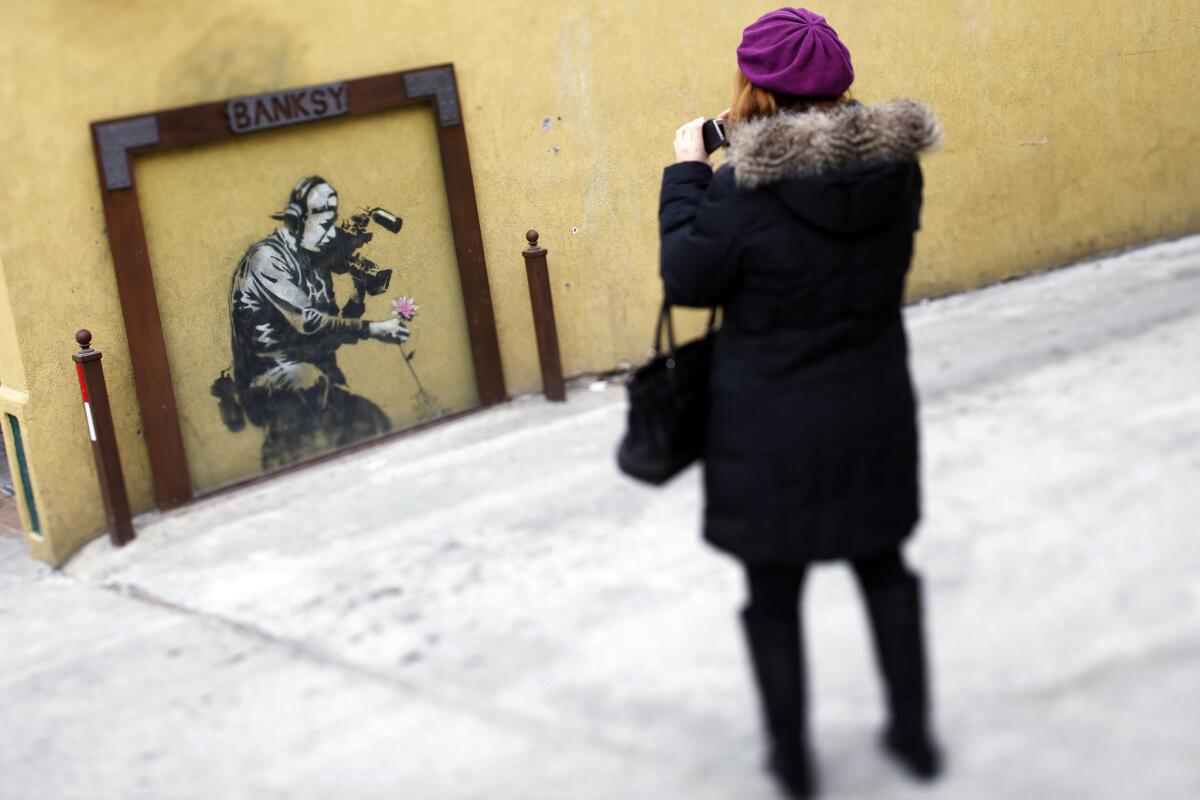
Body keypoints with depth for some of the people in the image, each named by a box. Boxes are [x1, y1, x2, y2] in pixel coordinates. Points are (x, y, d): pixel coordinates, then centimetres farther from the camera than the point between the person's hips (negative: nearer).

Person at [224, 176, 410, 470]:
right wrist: (372, 329, -14)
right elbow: (306, 323, -16)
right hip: (269, 380, -7)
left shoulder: (315, 263, 16)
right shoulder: (266, 258, -9)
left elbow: (332, 328, 16)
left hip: (312, 375, 7)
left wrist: (360, 293, 0)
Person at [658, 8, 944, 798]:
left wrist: (687, 173, -1)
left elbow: (688, 281, -10)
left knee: (774, 595, 12)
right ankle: (915, 731, 33)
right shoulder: (895, 166, -7)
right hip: (874, 420, 4)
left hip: (772, 430, -4)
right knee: (885, 571, 23)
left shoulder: (744, 190, -21)